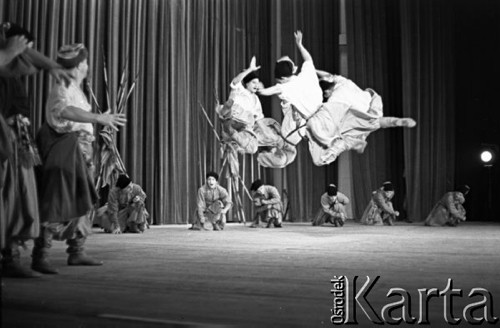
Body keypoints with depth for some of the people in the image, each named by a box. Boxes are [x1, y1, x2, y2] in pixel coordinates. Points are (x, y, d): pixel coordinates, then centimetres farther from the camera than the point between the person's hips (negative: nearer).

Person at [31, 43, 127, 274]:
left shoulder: (74, 87, 18)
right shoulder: (64, 86, -12)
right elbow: (65, 110, -32)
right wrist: (99, 118, -39)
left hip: (79, 151, 10)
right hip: (63, 151, -10)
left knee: (82, 202, 13)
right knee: (57, 203, -11)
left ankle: (76, 253, 22)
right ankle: (40, 256, -7)